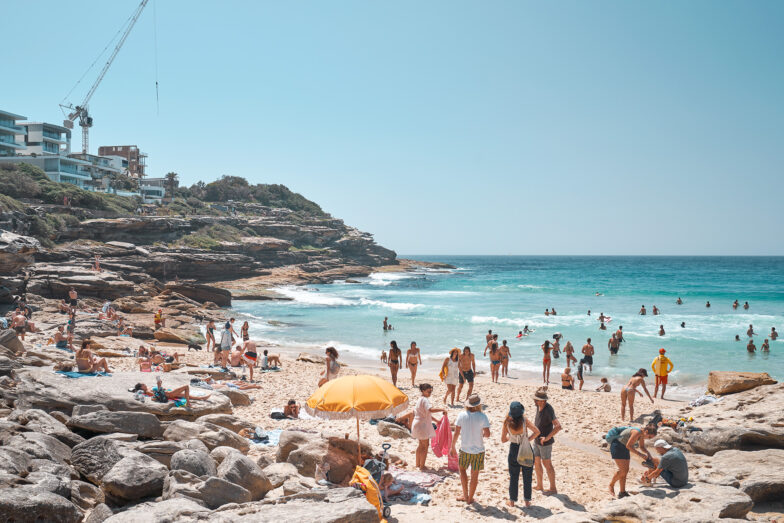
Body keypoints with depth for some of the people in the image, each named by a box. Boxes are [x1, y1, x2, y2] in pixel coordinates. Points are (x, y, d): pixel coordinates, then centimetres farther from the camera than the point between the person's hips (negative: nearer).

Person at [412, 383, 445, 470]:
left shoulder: (422, 399, 14)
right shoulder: (424, 400, -18)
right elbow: (430, 410, -36)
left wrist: (437, 421, 19)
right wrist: (442, 409, -30)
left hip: (419, 425, 10)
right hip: (422, 425, -10)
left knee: (421, 445, 19)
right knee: (425, 445, -2)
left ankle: (418, 464, 28)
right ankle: (422, 466, 3)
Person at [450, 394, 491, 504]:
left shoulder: (462, 415, -8)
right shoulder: (482, 416, -12)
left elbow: (456, 433, -4)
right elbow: (487, 434, -15)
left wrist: (453, 447, 6)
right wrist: (482, 434, 8)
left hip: (465, 449, 1)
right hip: (478, 450, -1)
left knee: (462, 469, 23)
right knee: (475, 474, 12)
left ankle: (465, 495, 21)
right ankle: (470, 498, 21)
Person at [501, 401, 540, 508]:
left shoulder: (507, 422, -11)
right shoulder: (524, 420, -15)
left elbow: (503, 439, -5)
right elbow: (537, 432, -17)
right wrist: (528, 439, -4)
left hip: (514, 449, 1)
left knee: (513, 476, 14)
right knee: (527, 476, 13)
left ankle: (512, 501, 21)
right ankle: (527, 500, 19)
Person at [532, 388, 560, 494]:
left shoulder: (548, 410, -27)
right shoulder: (538, 406, -2)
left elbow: (558, 426, -37)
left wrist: (547, 437, -31)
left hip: (545, 442, -9)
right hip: (537, 440, 9)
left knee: (547, 464, 3)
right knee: (536, 461, 17)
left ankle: (553, 488, 16)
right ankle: (539, 485, 31)